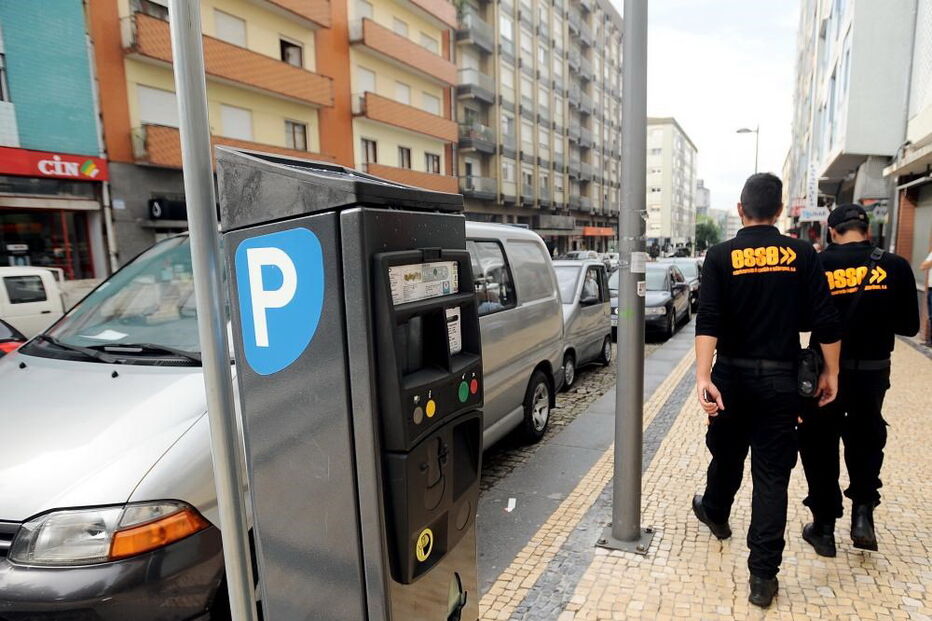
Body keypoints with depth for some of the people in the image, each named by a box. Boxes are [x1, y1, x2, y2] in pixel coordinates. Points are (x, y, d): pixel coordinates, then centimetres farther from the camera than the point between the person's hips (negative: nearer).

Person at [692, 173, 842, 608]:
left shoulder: (721, 256, -5)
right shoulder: (802, 255, -1)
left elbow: (708, 322, -17)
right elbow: (825, 322, -3)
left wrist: (703, 377, -20)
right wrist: (830, 372, 8)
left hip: (733, 376, 0)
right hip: (781, 379, 0)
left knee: (727, 454, 22)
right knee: (772, 475, 6)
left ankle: (715, 513, 48)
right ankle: (763, 576, 10)